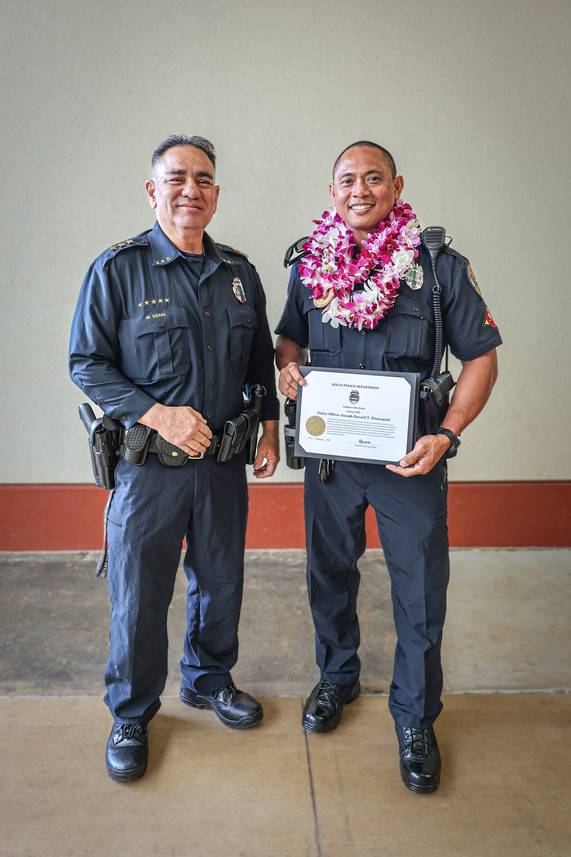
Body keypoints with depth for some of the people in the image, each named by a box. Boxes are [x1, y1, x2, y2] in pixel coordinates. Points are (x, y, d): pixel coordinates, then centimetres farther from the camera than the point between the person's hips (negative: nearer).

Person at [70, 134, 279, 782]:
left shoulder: (239, 273, 8)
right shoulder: (117, 269, -5)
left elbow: (260, 361, 17)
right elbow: (87, 363, -7)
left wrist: (269, 431, 9)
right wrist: (159, 415, -18)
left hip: (224, 463, 4)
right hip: (148, 464, -4)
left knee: (221, 582, 18)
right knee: (138, 596, 7)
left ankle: (209, 680, 44)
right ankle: (130, 716, 31)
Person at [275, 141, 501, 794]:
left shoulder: (439, 267, -7)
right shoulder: (310, 266, 3)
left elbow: (481, 357, -5)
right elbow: (289, 336, 17)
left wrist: (446, 435, -17)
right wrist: (288, 366, -7)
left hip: (410, 456, -2)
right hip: (329, 453, 3)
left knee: (420, 591, 6)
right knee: (329, 573, 17)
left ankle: (415, 717, 30)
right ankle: (336, 677, 43)